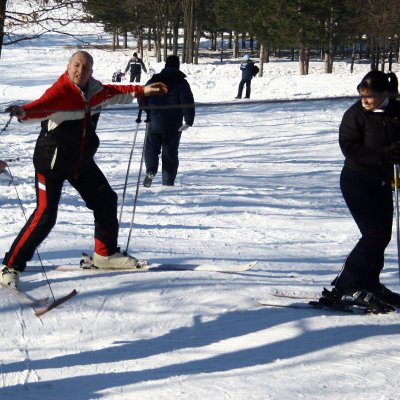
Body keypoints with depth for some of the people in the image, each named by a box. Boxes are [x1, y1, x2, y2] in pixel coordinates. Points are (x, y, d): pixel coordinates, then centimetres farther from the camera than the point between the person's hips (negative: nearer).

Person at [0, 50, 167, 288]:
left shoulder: (94, 90, 2)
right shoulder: (60, 91, -22)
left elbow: (115, 93, 24)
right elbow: (43, 106, -42)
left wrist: (142, 91, 31)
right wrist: (24, 112, -63)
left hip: (82, 162, 8)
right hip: (53, 161, -8)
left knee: (106, 201, 14)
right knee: (45, 215, -16)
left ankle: (105, 254, 34)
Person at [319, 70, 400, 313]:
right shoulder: (356, 115, -13)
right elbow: (350, 148, -20)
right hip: (357, 182, -6)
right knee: (374, 235, -13)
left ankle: (370, 284, 23)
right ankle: (346, 287, -9)